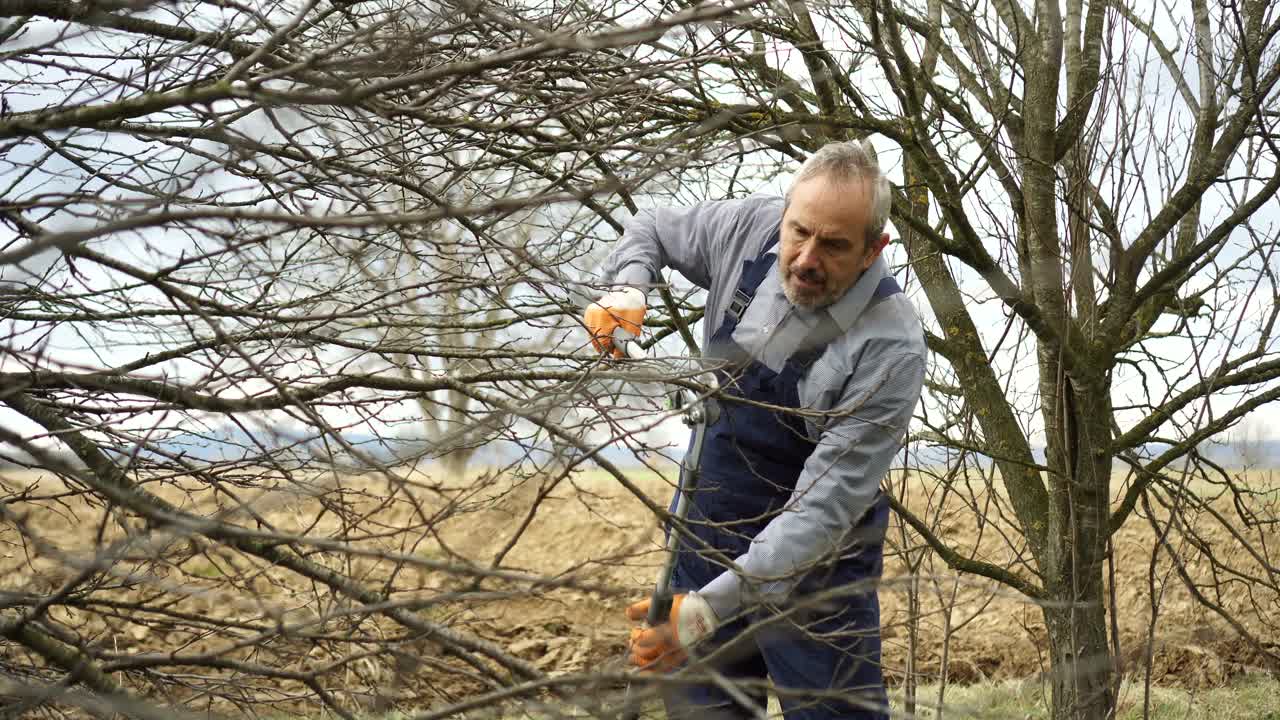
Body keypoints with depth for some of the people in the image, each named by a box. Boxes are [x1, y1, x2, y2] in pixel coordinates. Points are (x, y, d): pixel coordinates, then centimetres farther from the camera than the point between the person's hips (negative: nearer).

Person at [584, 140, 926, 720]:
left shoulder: (889, 347, -26)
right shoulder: (748, 229, -11)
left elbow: (826, 505, -28)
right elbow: (651, 229, 11)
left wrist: (714, 605, -34)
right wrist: (627, 290, -11)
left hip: (813, 562, -5)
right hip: (705, 531, 5)